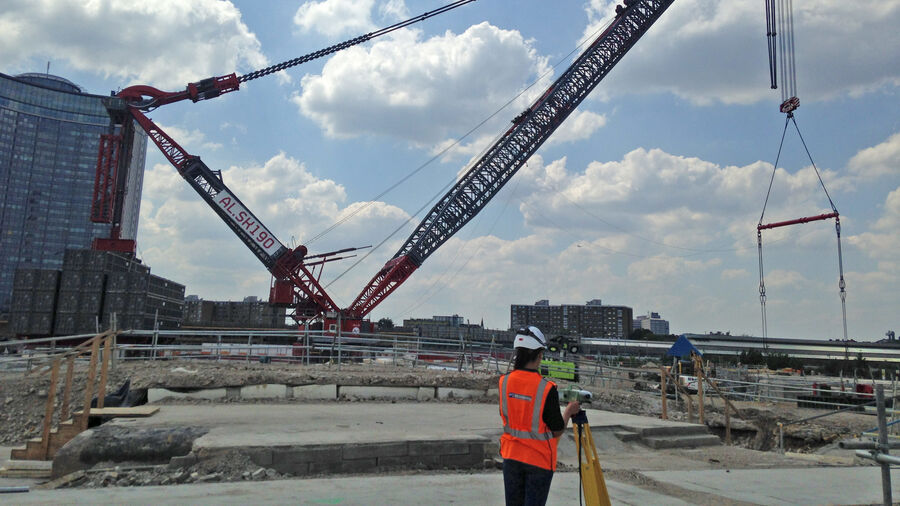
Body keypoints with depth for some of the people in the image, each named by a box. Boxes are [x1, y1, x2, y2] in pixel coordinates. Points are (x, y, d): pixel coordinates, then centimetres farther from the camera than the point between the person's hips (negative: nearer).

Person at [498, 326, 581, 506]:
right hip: (539, 458, -4)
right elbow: (557, 431, -11)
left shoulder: (504, 382, -7)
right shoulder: (546, 388, -21)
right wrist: (569, 411, 7)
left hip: (511, 455, 4)